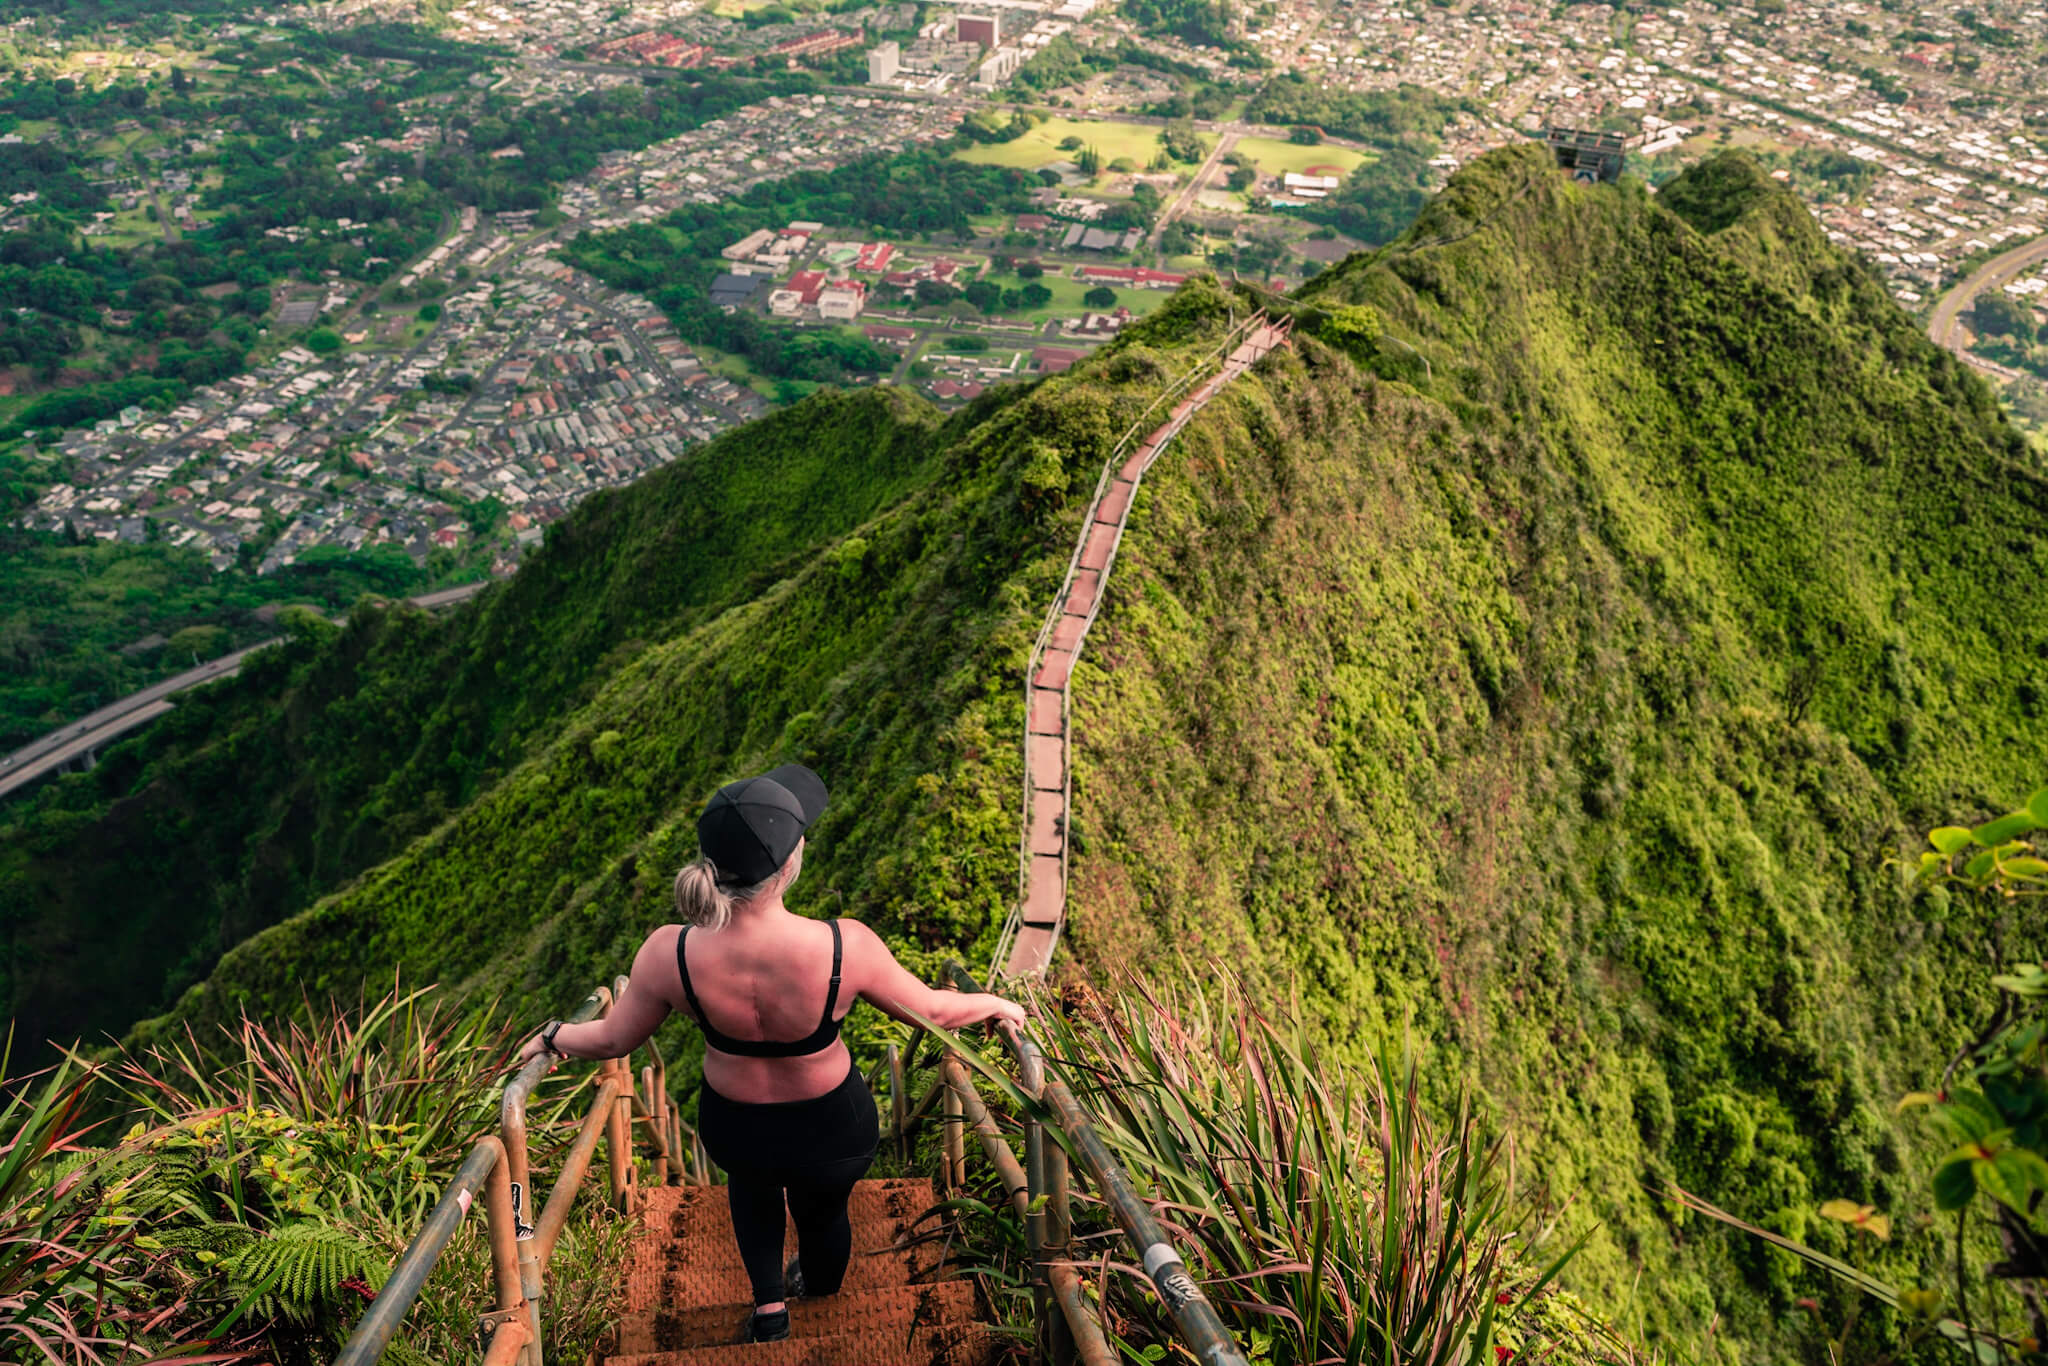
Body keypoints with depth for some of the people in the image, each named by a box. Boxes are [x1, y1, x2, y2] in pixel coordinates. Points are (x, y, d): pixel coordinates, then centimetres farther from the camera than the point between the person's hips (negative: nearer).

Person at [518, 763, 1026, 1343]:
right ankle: (819, 1293, 65)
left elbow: (613, 1040, -11)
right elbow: (932, 1010, -17)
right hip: (834, 1134, -1)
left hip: (731, 1131, 1)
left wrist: (553, 1036, 12)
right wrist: (997, 1004, 5)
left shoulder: (669, 954, -29)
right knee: (822, 1210, 34)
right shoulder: (846, 947, -34)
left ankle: (769, 1303, 45)